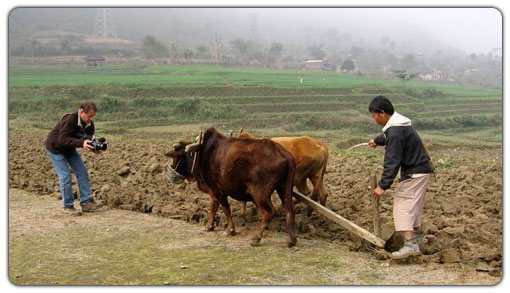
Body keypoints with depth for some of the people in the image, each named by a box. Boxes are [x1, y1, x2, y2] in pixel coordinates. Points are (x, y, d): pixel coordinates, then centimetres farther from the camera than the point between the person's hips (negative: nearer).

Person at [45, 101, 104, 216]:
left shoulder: (89, 123, -10)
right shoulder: (69, 119, -33)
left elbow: (89, 139, -4)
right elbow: (63, 139, -39)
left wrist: (95, 148, -27)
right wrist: (81, 143, -50)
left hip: (70, 149, 7)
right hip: (56, 148, -7)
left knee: (82, 172, -3)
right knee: (65, 176, -12)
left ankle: (86, 202, -1)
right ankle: (68, 206, 1)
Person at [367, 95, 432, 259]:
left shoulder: (395, 132, -22)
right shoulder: (399, 122, 11)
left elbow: (392, 162, -26)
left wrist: (383, 186, -25)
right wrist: (377, 141, 57)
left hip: (414, 173, -11)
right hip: (420, 171, 11)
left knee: (402, 205, -14)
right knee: (413, 206, 20)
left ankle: (410, 244, -22)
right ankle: (417, 238, 31)